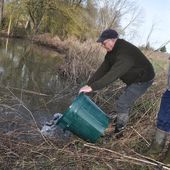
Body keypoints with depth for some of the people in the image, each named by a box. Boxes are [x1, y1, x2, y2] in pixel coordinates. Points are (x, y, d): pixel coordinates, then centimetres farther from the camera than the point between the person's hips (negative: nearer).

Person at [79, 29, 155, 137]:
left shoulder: (125, 53, -35)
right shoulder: (112, 52, -4)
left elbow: (113, 74, -43)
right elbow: (103, 69, -6)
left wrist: (92, 87, -44)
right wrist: (89, 84, -14)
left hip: (143, 80, -10)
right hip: (133, 79, 10)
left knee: (122, 103, -11)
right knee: (126, 101, 22)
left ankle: (118, 132, 6)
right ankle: (121, 124, 42)